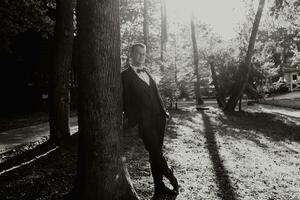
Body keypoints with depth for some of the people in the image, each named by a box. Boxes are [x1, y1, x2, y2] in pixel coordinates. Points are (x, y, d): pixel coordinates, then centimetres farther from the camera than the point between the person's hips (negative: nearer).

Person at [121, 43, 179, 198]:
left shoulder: (146, 72, 18)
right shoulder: (126, 75, -2)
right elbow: (126, 100, -5)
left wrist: (164, 110, 12)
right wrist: (132, 121, -9)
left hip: (158, 118, 7)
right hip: (144, 121, -6)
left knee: (156, 153, 12)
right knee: (155, 153, -4)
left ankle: (159, 187, 22)